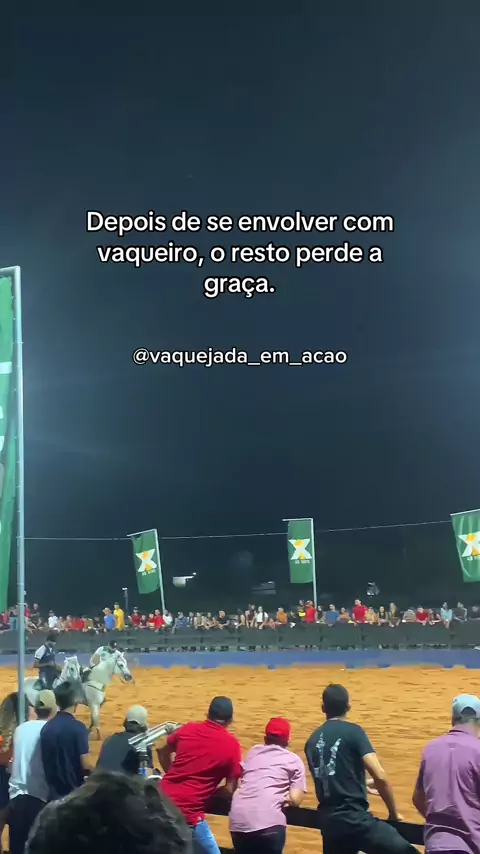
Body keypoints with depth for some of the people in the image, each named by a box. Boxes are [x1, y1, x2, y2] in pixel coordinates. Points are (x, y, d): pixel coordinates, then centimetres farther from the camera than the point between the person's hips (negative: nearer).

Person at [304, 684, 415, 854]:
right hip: (355, 819, -7)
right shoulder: (353, 732, -4)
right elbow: (379, 776, -13)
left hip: (328, 822, 7)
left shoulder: (312, 740, 14)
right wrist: (394, 813, 0)